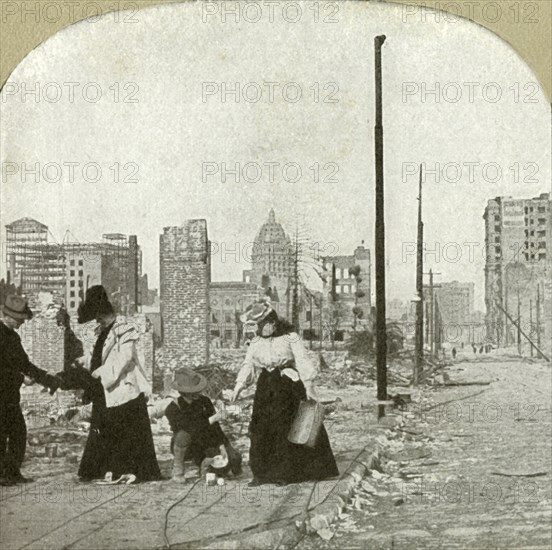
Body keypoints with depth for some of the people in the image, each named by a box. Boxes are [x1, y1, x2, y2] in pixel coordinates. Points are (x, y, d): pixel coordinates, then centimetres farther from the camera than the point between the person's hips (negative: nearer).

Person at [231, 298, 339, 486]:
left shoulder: (290, 337, -3)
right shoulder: (256, 342, 11)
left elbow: (303, 360, -7)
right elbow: (248, 365, 6)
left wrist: (308, 385, -15)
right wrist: (240, 384, -10)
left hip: (289, 385, -4)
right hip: (266, 387, 4)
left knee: (284, 427, -5)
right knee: (259, 428, -2)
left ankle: (284, 473, 5)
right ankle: (261, 473, 6)